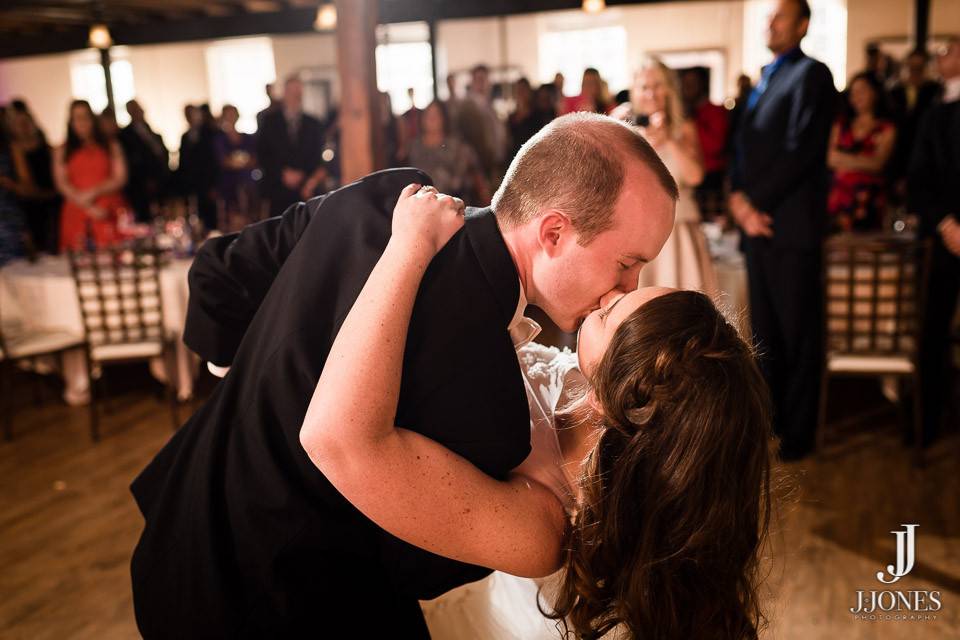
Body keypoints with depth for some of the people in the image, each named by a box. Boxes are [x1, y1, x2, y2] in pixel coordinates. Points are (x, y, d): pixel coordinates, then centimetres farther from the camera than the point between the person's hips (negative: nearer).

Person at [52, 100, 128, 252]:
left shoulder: (111, 146, 14)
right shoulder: (62, 151, 14)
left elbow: (120, 179, 5)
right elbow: (62, 184, 4)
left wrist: (94, 192, -8)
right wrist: (88, 206, -8)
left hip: (110, 214, 0)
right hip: (77, 214, 0)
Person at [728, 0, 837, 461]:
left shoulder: (811, 74, -6)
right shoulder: (765, 79, 19)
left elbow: (801, 150, -15)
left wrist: (755, 201, -13)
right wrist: (738, 196, -2)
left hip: (790, 224, -8)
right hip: (758, 221, 8)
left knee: (798, 332, 2)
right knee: (764, 330, 14)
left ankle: (798, 431, 14)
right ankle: (770, 415, 26)